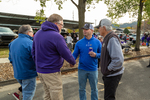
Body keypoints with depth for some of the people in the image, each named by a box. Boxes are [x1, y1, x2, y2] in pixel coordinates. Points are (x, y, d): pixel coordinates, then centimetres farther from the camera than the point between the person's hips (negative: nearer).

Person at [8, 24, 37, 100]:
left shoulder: (12, 43, 6)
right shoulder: (30, 43, -20)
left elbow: (11, 59, 12)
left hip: (17, 73, 8)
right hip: (28, 74, -8)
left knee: (25, 90, 28)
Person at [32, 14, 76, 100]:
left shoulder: (38, 33, 6)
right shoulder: (57, 36, -20)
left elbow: (33, 51, 14)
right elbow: (67, 55, -17)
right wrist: (73, 62, 3)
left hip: (40, 70, 9)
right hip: (52, 73, -8)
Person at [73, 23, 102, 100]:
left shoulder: (97, 42, -2)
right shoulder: (79, 43, -1)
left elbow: (101, 53, 2)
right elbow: (75, 54, -1)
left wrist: (96, 55, -18)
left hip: (93, 69, 0)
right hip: (82, 69, 1)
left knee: (94, 89, 15)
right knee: (82, 89, 15)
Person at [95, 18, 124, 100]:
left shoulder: (112, 39, -23)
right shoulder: (107, 38, 10)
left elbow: (119, 59, -31)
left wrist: (108, 69, -20)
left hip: (112, 75, -10)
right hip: (109, 74, 10)